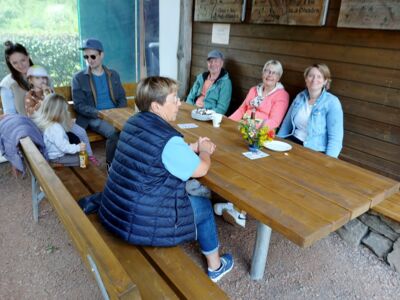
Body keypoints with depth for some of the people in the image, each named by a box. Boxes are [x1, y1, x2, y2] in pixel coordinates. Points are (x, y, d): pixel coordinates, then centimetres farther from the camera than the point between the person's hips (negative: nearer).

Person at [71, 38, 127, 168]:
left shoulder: (113, 75, 15)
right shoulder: (79, 78, 4)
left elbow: (122, 98, 14)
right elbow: (79, 105, -3)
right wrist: (100, 113, -19)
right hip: (94, 118, -3)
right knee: (114, 132, -33)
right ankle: (111, 164, -9)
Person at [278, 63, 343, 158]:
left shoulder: (332, 102, -7)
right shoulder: (300, 97, 9)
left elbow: (335, 138, -14)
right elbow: (287, 124, 18)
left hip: (315, 150, -4)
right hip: (293, 141, 5)